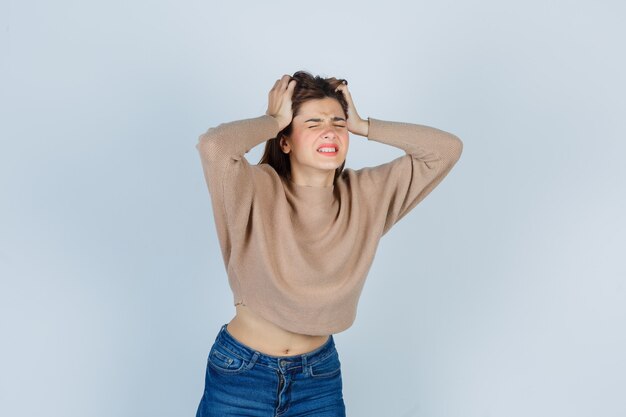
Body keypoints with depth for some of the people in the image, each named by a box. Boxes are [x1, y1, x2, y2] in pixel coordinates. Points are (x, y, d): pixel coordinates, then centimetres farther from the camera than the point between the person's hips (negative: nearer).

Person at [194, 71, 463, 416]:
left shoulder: (365, 194, -5)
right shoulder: (260, 191, -16)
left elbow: (447, 148, -7)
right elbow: (212, 145, -36)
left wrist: (361, 125, -11)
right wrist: (273, 121, -19)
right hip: (240, 373, -3)